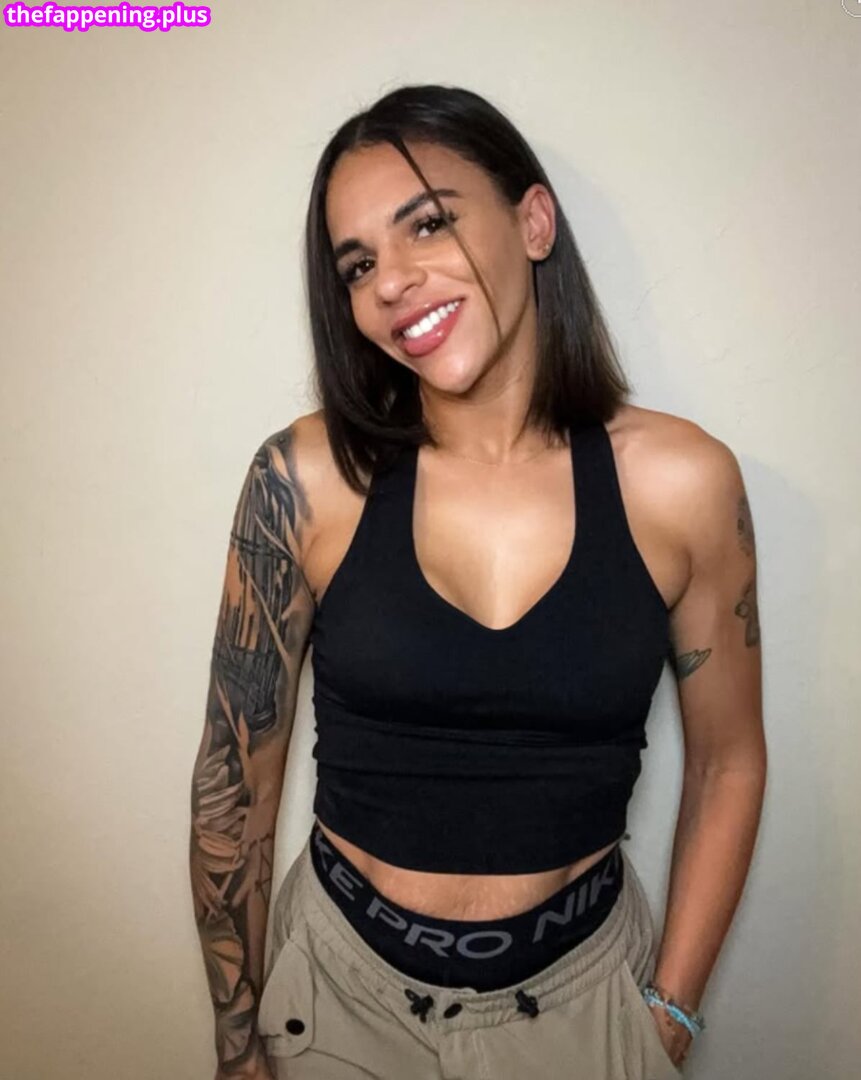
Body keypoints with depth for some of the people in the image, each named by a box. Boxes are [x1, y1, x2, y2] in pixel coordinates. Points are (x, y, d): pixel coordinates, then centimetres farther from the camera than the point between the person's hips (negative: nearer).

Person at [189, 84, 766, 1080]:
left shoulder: (682, 481, -14)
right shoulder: (306, 480, -15)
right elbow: (233, 781, -6)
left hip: (584, 992, 1)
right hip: (338, 983, 0)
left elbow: (727, 762, -2)